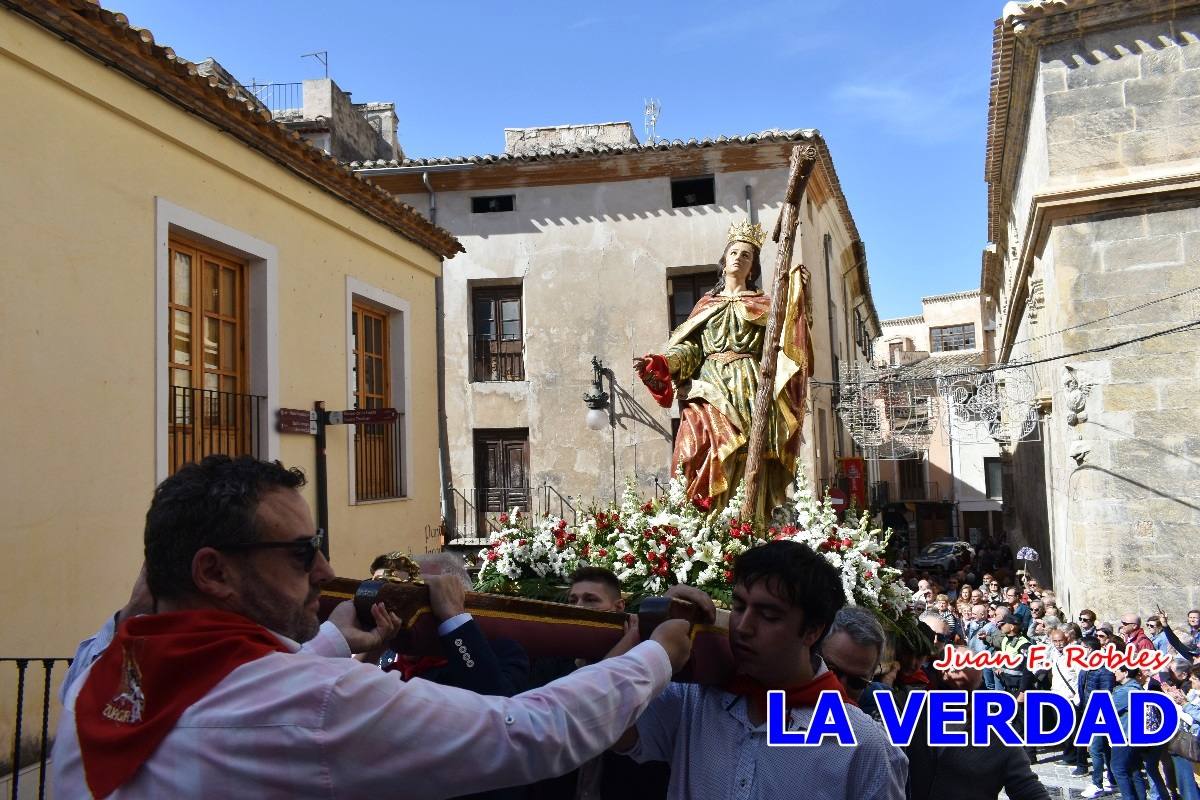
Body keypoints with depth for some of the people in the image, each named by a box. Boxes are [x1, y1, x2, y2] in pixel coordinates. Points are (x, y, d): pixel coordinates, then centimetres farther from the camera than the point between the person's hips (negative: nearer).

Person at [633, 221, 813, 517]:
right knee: (709, 461, -13)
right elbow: (689, 348, 13)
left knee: (748, 459, -13)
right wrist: (658, 363, -3)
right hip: (709, 389, 2)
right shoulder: (706, 304, 21)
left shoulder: (763, 304, 17)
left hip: (748, 391, -1)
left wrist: (795, 294, -16)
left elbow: (785, 328, -2)